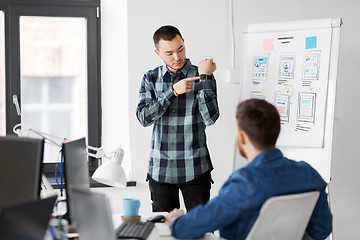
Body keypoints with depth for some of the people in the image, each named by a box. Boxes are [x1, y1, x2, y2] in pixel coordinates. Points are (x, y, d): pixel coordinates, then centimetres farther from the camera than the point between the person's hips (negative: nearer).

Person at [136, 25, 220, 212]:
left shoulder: (203, 77, -2)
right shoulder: (150, 79, 5)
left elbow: (210, 118, -14)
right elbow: (144, 118, -8)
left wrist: (204, 78, -17)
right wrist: (172, 91, -16)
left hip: (195, 170, -2)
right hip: (160, 169, 2)